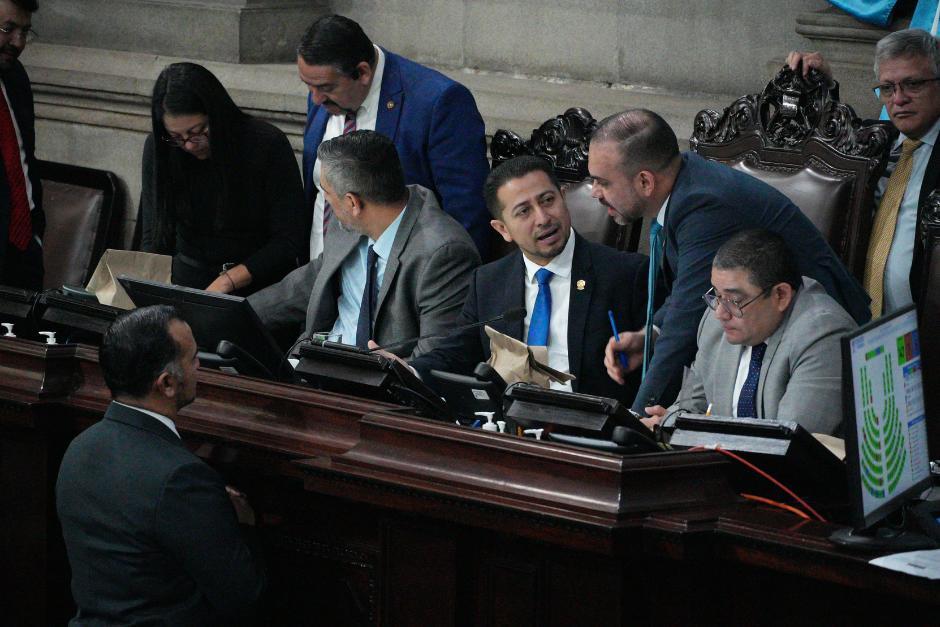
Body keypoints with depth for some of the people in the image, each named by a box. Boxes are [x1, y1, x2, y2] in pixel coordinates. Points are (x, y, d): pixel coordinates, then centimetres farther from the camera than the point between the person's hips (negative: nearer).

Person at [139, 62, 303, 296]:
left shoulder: (268, 144, -13)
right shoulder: (157, 149, -4)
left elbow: (289, 241, -11)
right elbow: (155, 238, -1)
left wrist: (225, 283, -19)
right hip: (190, 275, 2)